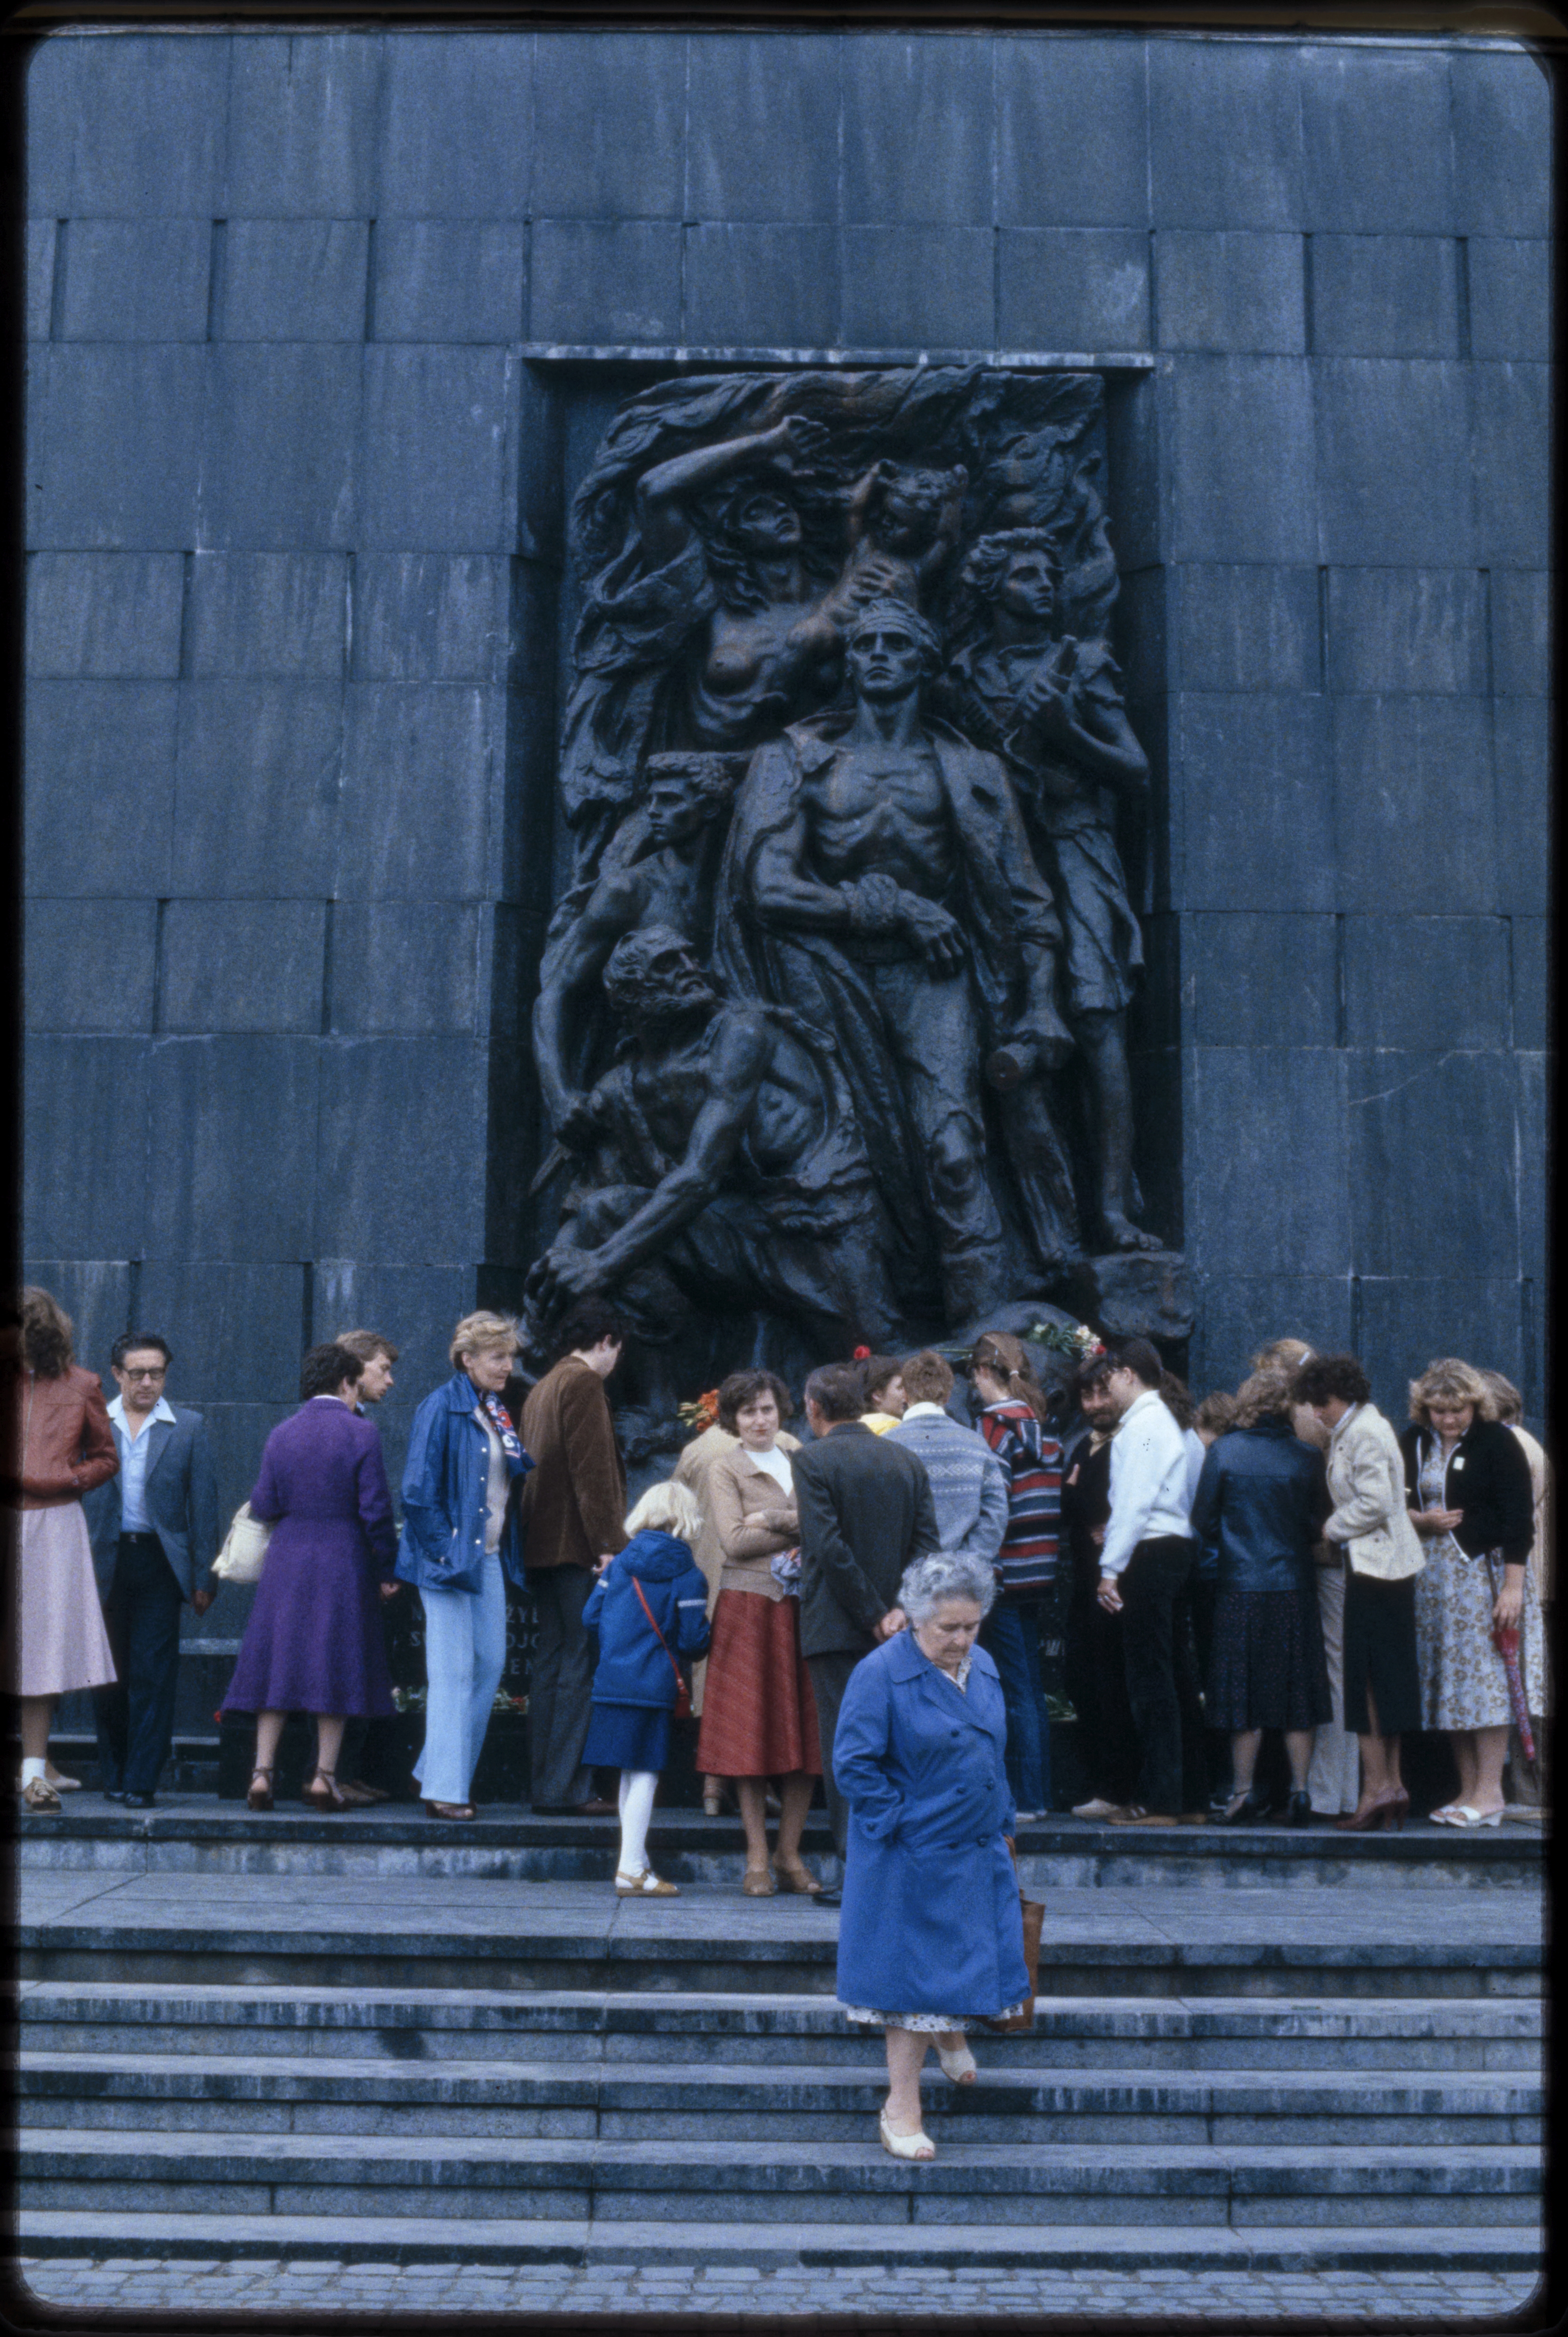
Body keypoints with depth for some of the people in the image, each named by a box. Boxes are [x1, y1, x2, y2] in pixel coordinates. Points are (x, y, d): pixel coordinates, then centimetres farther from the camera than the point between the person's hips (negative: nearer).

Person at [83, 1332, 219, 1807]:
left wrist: (203, 1577, 0)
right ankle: (112, 1775, 22)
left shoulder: (189, 1427, 4)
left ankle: (141, 1781, 3)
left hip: (160, 1561, -1)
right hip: (104, 1561, 1)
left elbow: (203, 1505, 4)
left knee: (154, 1675, -3)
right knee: (108, 1674, 8)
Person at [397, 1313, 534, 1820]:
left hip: (490, 1556, 8)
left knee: (491, 1665, 8)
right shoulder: (442, 1409, -11)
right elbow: (419, 1490, -13)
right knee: (453, 1673, -6)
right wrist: (445, 1551, -15)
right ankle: (442, 1789, 0)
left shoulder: (498, 1412, 13)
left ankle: (442, 1773, 18)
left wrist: (514, 1450, -2)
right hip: (450, 1556, -8)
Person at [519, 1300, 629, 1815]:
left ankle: (547, 1784, 13)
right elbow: (593, 1470, -16)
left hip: (541, 1542, 10)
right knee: (578, 1662, -8)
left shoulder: (543, 1386, 20)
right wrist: (609, 1544, -18)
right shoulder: (583, 1383, -9)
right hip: (576, 1545, -10)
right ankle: (566, 1789, -9)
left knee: (552, 1659, 11)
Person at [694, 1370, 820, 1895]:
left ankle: (790, 1854, 10)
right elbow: (734, 1540, -8)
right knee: (750, 1730, -2)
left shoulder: (801, 1460, 15)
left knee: (803, 1729, 1)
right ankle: (757, 1858, 6)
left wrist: (776, 1520, -8)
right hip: (749, 1605, -3)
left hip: (800, 1605, 3)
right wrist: (806, 1527, -7)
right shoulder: (726, 1469, 4)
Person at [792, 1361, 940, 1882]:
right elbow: (927, 1544, 3)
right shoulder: (906, 1460, 9)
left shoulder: (812, 1461, -7)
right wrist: (899, 1609, -3)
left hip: (838, 1625, -5)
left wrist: (875, 1614, -11)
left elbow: (828, 1546, -15)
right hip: (895, 1631, 5)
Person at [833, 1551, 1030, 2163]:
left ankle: (952, 2031, 45)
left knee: (971, 1963, 11)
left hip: (979, 1855, 6)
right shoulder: (881, 1674, -16)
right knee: (913, 1977, 3)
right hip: (912, 1860, -6)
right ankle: (901, 2108, 16)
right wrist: (901, 1819, -17)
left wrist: (1000, 1823, 14)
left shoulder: (982, 1667, 5)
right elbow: (853, 1764, -16)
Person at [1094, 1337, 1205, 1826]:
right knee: (1177, 1676, 11)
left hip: (1151, 1554, -10)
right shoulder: (1161, 1421, 21)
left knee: (1151, 1680, -8)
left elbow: (1134, 1504, -16)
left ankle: (1160, 1800, -7)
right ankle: (1189, 1799, 15)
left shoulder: (1143, 1425, -10)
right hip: (1174, 1551, 10)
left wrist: (1112, 1568, -16)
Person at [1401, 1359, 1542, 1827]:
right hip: (1431, 1576, 5)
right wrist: (1421, 1520, -6)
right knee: (1448, 1682, 6)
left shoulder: (1497, 1442, -7)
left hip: (1483, 1573, -5)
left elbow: (1518, 1518, -11)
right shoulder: (1414, 1443, 8)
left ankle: (1489, 1793, -2)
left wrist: (1513, 1584, -17)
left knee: (1485, 1679, -7)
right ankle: (1468, 1790, 12)